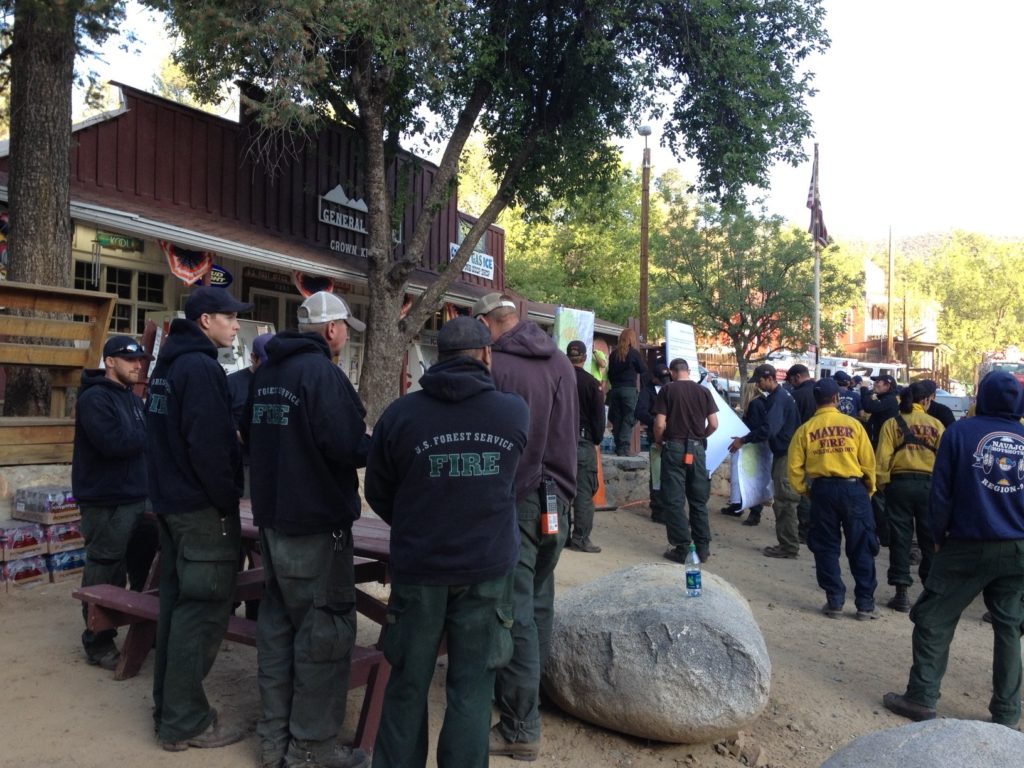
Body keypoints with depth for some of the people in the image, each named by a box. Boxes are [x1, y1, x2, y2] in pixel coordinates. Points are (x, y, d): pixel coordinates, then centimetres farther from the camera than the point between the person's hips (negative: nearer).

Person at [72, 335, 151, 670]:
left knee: (122, 568, 16)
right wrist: (147, 436, -11)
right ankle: (98, 643, 9)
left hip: (135, 496, 8)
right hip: (106, 501, -8)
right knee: (103, 572, -1)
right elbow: (113, 442, -24)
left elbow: (149, 431, 12)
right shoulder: (95, 398, -13)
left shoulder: (133, 398, 15)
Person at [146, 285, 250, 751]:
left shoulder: (167, 365, 14)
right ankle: (186, 721, 6)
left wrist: (167, 490, 19)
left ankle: (168, 706, 26)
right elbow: (209, 445, -24)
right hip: (203, 509, -10)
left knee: (177, 604, 16)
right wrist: (228, 501, -14)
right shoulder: (201, 368, -17)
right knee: (201, 613, -2)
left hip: (170, 502, 10)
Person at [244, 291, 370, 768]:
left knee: (278, 621, 15)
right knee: (326, 627, 2)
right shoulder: (321, 372, -17)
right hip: (317, 520, -9)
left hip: (272, 516, 9)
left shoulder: (265, 372, 10)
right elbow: (349, 447, -23)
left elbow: (250, 437, 18)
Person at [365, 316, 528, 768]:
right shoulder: (515, 412, -6)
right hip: (488, 567, 0)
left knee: (408, 684, 16)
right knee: (472, 687, 10)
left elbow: (377, 492, 3)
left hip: (418, 566, 0)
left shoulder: (400, 413, -9)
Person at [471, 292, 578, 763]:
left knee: (515, 613, 0)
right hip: (557, 499, 7)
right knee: (539, 604, 17)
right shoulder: (562, 362, 8)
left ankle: (520, 729, 8)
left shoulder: (491, 365, -13)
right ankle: (528, 694, 32)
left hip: (513, 503, -7)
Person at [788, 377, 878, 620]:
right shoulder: (852, 424, -2)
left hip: (822, 489, 1)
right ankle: (865, 604, 13)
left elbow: (794, 466, -1)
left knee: (826, 547, 11)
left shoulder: (805, 429, 1)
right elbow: (868, 461, -2)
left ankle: (835, 602, 14)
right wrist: (869, 489, 12)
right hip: (853, 487, -1)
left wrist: (804, 490, 13)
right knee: (861, 548, 8)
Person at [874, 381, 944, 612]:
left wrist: (882, 484, 4)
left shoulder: (892, 423, -1)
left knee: (900, 537, 5)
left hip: (900, 483, 0)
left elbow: (882, 459, -6)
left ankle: (902, 593, 6)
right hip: (929, 484, 1)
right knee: (930, 539, 11)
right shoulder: (936, 425, 0)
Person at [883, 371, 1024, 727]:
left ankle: (921, 698, 7)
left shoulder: (960, 432, -6)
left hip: (967, 546, -4)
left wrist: (938, 536, 5)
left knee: (933, 619, 5)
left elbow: (941, 493, -6)